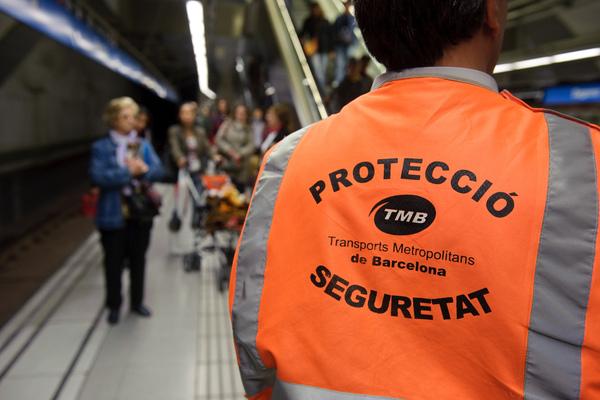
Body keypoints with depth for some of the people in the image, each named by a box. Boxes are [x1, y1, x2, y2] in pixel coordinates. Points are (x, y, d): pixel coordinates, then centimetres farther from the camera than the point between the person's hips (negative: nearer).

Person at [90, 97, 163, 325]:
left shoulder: (143, 144, 6)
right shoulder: (101, 148, -6)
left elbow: (158, 170, 0)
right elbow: (97, 177, -19)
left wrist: (144, 170, -20)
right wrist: (128, 171, -18)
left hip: (141, 211, 3)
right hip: (113, 214, -3)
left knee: (138, 259, 15)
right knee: (114, 262, 9)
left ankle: (137, 302, 32)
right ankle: (114, 306, 26)